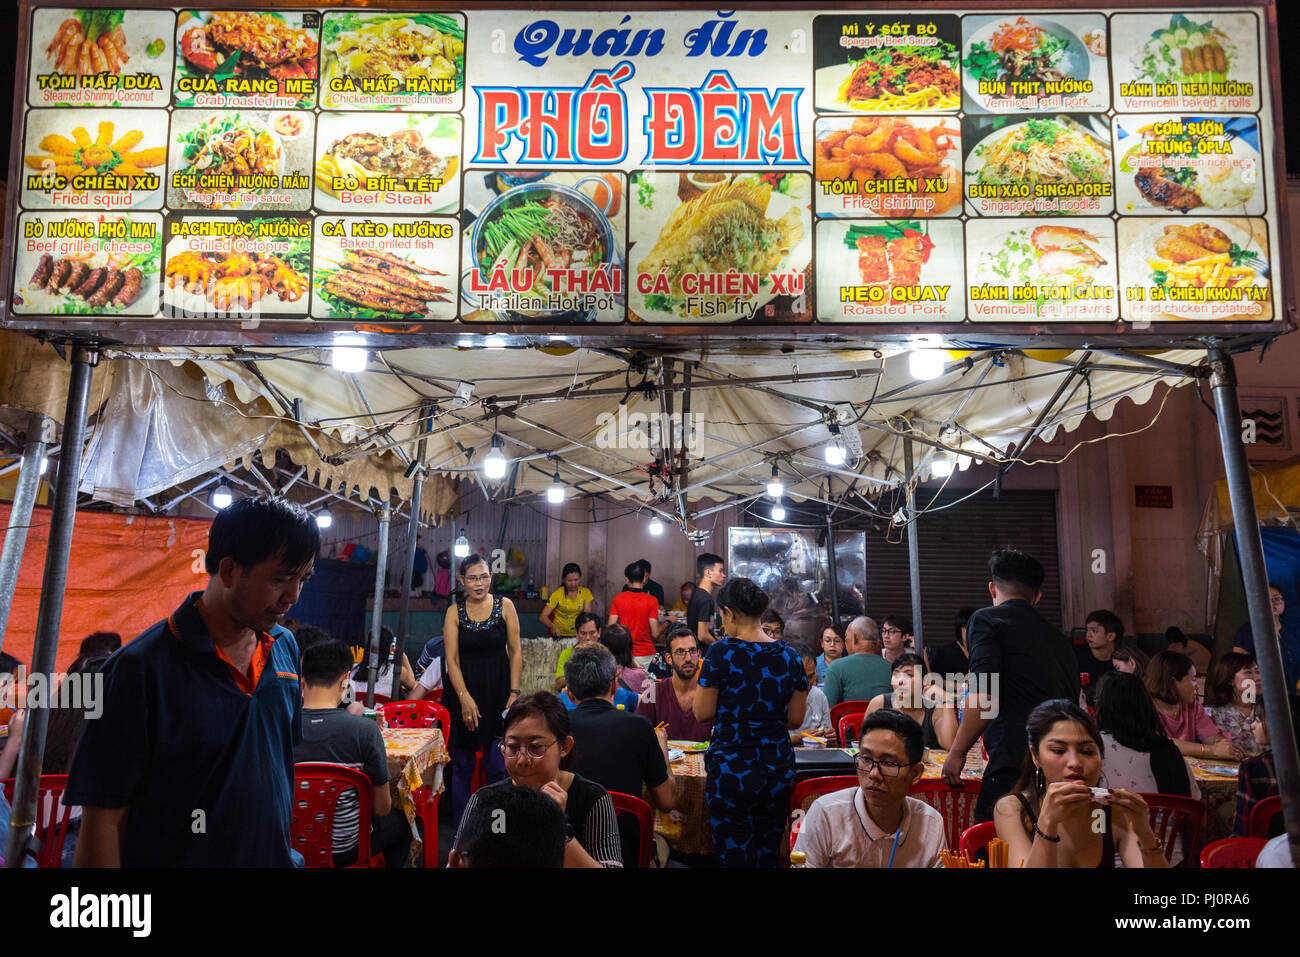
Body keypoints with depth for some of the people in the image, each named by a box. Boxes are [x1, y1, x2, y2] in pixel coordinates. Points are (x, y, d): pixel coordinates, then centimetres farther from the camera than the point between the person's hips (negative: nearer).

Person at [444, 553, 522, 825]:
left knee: (497, 766, 0)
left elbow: (515, 653, 2)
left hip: (498, 692, 0)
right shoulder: (454, 613, 1)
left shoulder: (505, 606, 1)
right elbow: (452, 659, -3)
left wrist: (514, 693, -5)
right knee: (462, 764, 5)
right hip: (464, 692, 1)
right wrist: (465, 698, -13)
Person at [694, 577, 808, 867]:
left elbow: (703, 713, -7)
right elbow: (795, 719, 5)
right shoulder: (790, 657, 2)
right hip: (779, 769, 5)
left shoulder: (721, 653, -11)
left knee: (733, 854, 5)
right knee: (768, 854, 16)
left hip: (731, 769, -4)